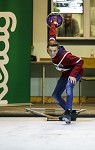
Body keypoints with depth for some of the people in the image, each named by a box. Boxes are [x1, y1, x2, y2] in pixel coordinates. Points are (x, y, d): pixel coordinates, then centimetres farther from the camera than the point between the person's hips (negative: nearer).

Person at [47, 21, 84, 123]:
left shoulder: (65, 56, -37)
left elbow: (80, 61, -34)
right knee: (55, 95, 2)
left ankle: (68, 112, -43)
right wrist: (53, 25, 19)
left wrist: (73, 75, -40)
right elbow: (52, 35, -1)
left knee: (68, 86, -37)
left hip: (75, 73, -8)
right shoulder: (51, 45, -19)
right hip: (65, 74, 8)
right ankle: (69, 112, 18)